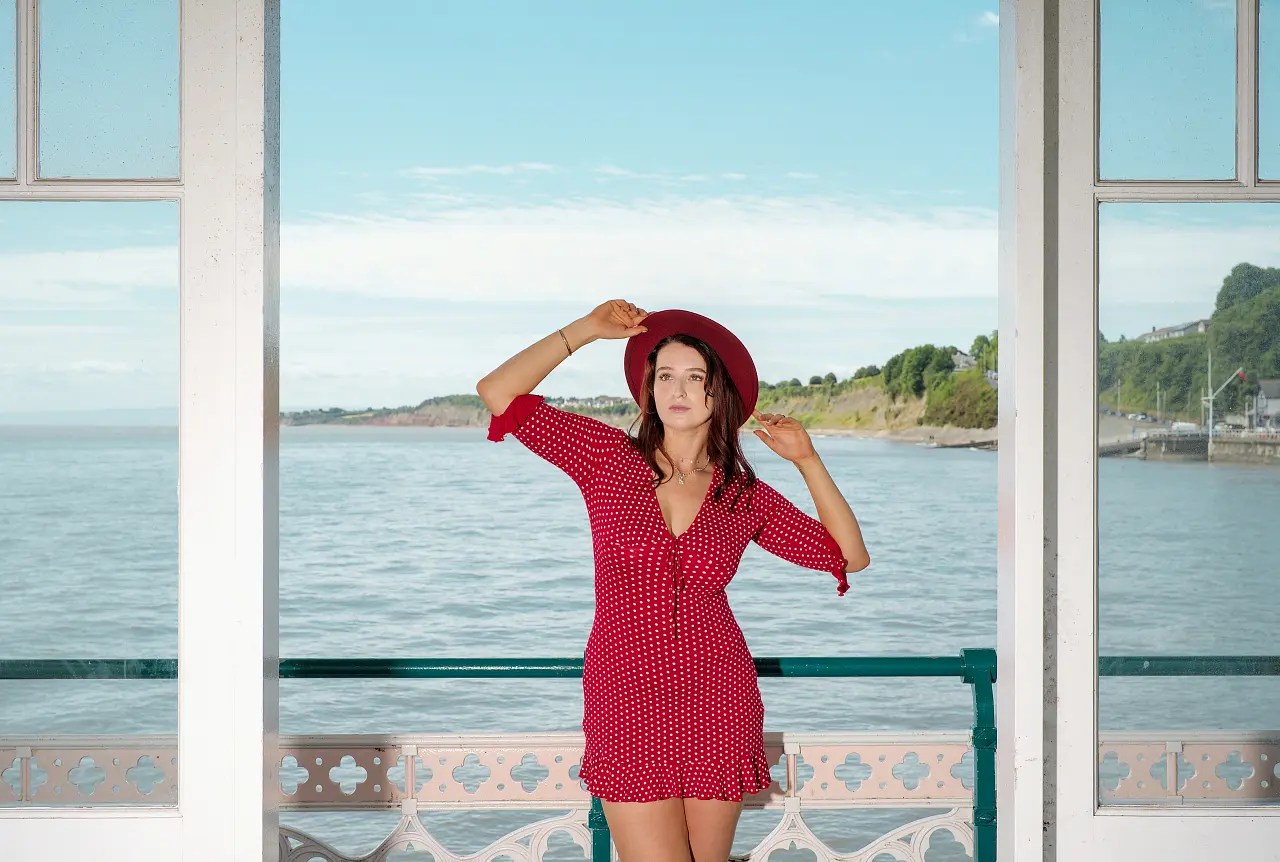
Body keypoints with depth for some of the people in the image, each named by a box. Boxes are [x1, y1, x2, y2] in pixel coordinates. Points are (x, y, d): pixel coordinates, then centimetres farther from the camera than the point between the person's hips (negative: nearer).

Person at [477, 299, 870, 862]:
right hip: (628, 699, -2)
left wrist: (806, 459, 2)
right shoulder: (608, 456, 1)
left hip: (717, 701, 2)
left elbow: (851, 556, 8)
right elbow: (497, 393, -5)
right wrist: (587, 329, -3)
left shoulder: (745, 496, 6)